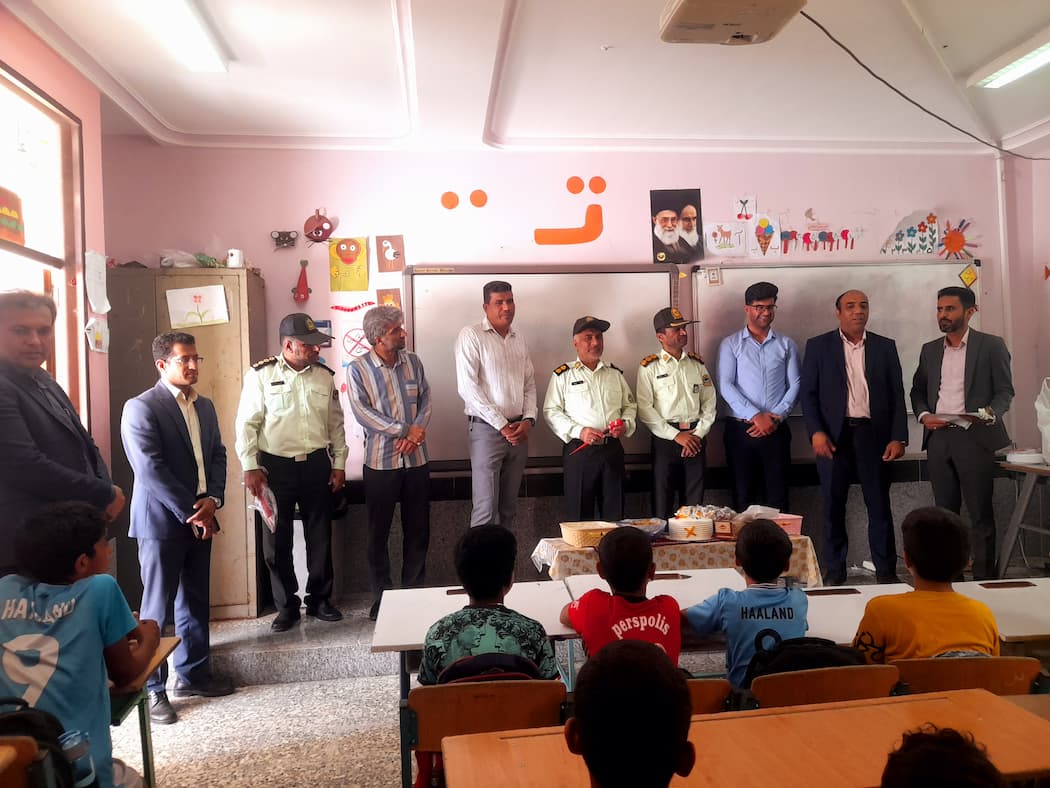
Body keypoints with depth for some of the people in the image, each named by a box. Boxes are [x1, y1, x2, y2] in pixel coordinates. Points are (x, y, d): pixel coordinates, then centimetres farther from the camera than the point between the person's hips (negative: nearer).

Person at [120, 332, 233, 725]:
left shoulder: (205, 406, 12)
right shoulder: (141, 408, -11)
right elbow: (151, 469, -17)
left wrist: (212, 500, -5)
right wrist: (191, 512, -15)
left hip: (200, 518, 7)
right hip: (161, 521, -7)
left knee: (196, 602, 14)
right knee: (157, 608, 1)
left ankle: (193, 674, 27)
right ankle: (151, 689, 12)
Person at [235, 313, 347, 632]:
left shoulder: (325, 376, 4)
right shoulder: (260, 375, -7)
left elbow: (335, 423, 10)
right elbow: (247, 424, -6)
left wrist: (339, 463, 7)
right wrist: (250, 467, -10)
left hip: (316, 465, 3)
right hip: (276, 466, -2)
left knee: (320, 536, 11)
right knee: (277, 540, 7)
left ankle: (319, 599, 28)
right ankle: (286, 606, 22)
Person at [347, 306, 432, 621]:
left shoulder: (412, 362, 6)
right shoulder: (358, 369, -6)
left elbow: (426, 400, 5)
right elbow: (363, 413, -14)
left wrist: (417, 431, -13)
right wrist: (404, 430, -18)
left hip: (416, 459, 3)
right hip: (381, 462, -3)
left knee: (418, 530, 10)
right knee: (378, 533, 6)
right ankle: (381, 598, 19)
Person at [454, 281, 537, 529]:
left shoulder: (520, 340, 14)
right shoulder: (471, 336, -6)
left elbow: (530, 385, 15)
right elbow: (467, 387, -13)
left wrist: (528, 420, -3)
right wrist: (502, 425, -14)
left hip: (518, 431, 6)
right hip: (486, 428, -6)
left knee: (509, 506, 11)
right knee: (485, 508, -6)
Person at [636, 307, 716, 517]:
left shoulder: (697, 364, 12)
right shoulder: (649, 367, -1)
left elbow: (710, 402, 10)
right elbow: (645, 409, -8)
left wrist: (699, 434, -4)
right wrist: (676, 435, -12)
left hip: (696, 438, 4)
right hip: (665, 439, -3)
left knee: (694, 502, 7)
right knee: (662, 502, 0)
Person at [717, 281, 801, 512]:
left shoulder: (786, 345, 9)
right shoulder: (730, 344, 3)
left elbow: (795, 385, 4)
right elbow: (725, 386, -6)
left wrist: (776, 417, -10)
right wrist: (756, 416, -14)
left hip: (776, 430, 1)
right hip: (740, 429, -1)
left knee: (777, 496, 2)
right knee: (743, 495, 4)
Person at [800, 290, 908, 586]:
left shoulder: (885, 347, 9)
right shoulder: (818, 346, 5)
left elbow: (897, 395, 7)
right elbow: (808, 393, 1)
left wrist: (898, 437, -2)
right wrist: (816, 432, -11)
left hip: (874, 434, 1)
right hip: (833, 436, -1)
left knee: (880, 505, 5)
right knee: (833, 506, 5)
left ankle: (886, 571, 16)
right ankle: (834, 572, 16)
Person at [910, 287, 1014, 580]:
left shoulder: (991, 345, 2)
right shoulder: (929, 349, 15)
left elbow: (1005, 391, -1)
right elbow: (917, 390, 18)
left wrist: (987, 413, -20)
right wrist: (923, 415, -1)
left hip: (975, 437, -4)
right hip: (938, 438, 4)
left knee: (981, 513, 0)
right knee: (944, 510, 9)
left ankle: (984, 577, 8)